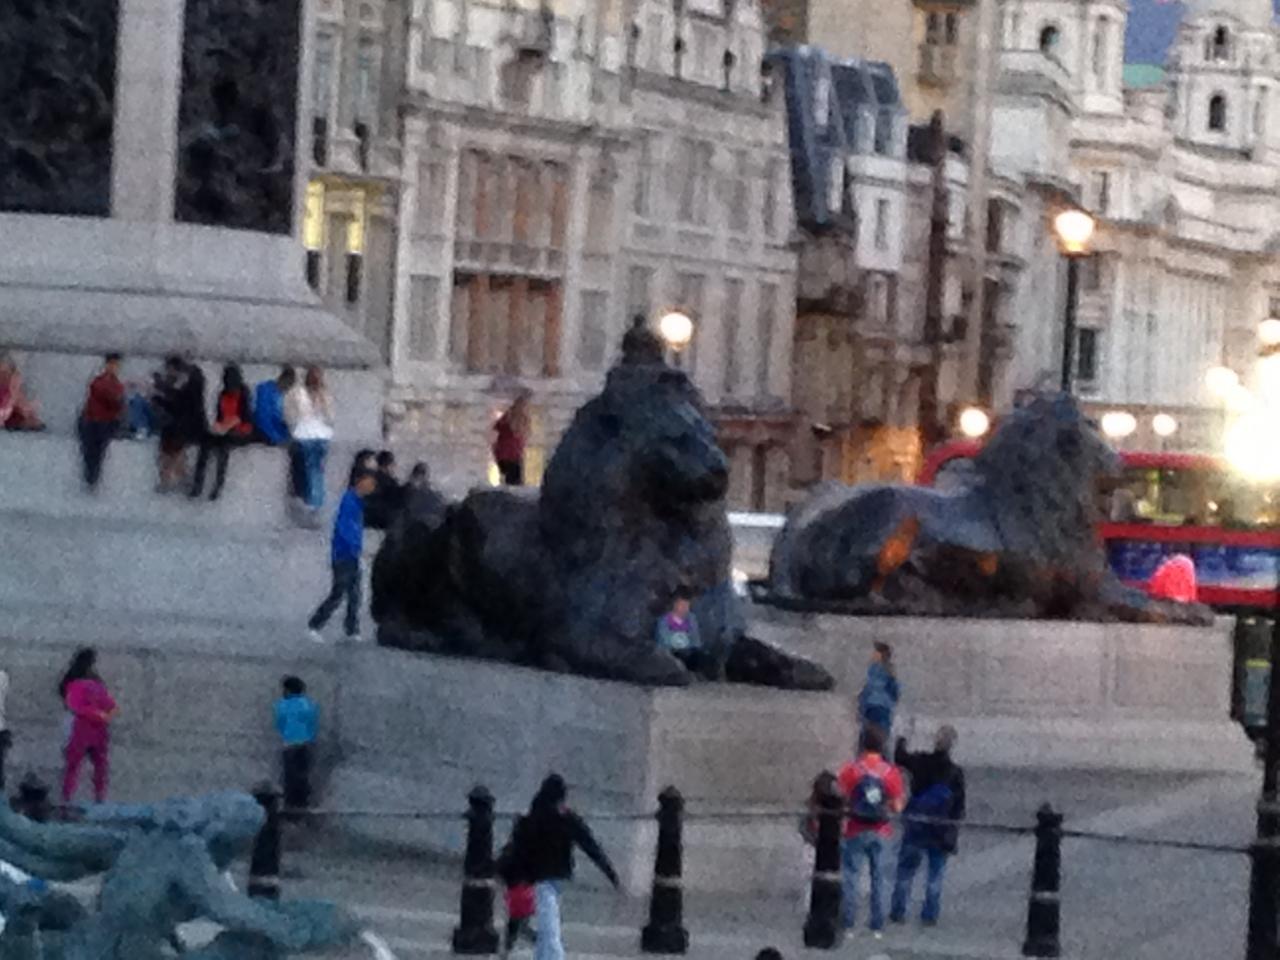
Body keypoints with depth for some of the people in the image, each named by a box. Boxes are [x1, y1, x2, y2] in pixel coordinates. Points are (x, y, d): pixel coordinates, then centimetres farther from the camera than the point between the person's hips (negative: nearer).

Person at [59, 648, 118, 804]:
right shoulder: (75, 684, -7)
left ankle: (100, 797, 15)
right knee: (74, 763, -7)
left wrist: (113, 709, -8)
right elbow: (76, 707, -16)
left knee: (101, 764, 9)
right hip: (83, 729, -7)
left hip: (100, 730, 7)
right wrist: (99, 715, -21)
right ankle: (66, 798, -8)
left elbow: (106, 700, 16)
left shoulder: (98, 683, 14)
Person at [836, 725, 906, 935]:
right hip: (881, 832, 2)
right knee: (878, 876, 11)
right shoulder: (892, 773, -7)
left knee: (850, 874, 7)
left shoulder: (850, 770, -11)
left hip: (856, 831, -2)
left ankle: (848, 922, 3)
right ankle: (877, 924, 12)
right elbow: (897, 807, -6)